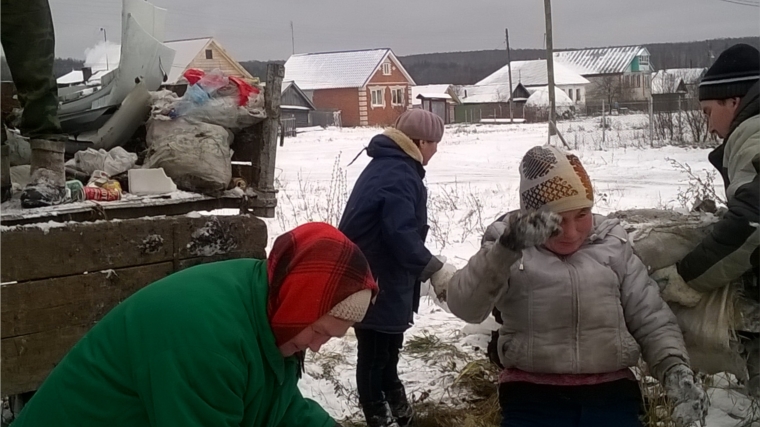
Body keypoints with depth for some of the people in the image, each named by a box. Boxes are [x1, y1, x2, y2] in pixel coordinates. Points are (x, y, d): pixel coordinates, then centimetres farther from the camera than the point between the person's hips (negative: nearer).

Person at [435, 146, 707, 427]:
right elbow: (465, 306, -15)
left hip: (610, 392, 2)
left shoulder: (613, 245, 9)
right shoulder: (509, 247, 2)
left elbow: (651, 319, 12)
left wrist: (675, 368, -6)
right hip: (532, 395, -2)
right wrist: (507, 248, -29)